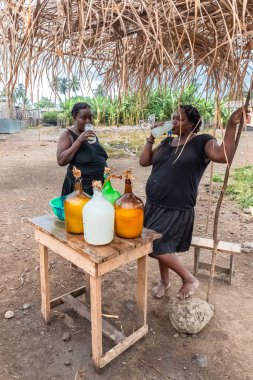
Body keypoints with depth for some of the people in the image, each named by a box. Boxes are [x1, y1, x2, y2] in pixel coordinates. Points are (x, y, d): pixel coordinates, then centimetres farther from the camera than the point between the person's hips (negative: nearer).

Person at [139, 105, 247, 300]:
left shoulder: (202, 142, -8)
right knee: (162, 246, 17)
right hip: (154, 206, 6)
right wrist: (151, 137, 1)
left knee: (156, 246, -8)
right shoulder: (167, 141, 10)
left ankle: (189, 279, 15)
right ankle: (164, 281, 41)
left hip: (177, 210, -6)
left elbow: (224, 156, -27)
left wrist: (231, 125, -32)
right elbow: (144, 161, 7)